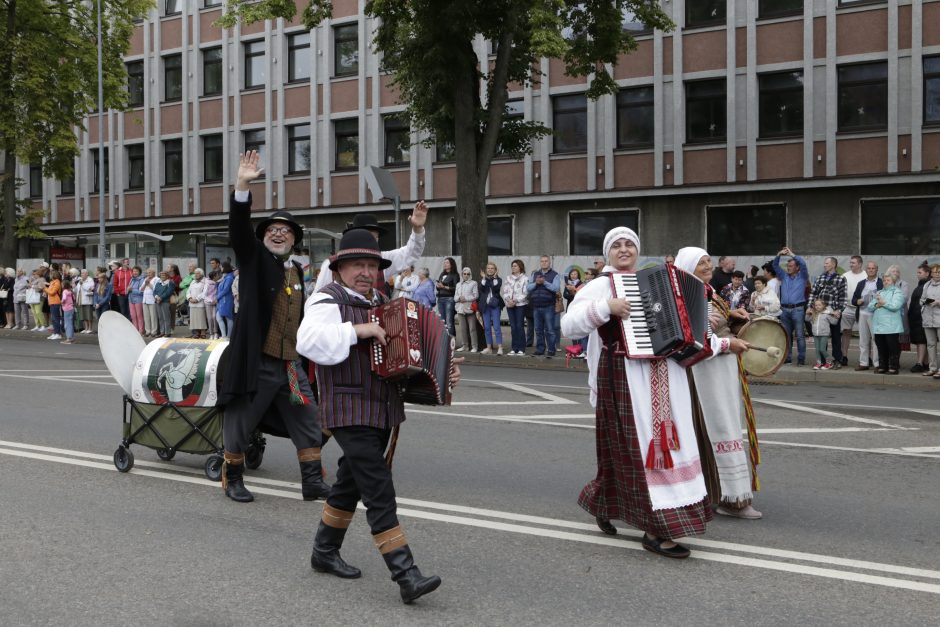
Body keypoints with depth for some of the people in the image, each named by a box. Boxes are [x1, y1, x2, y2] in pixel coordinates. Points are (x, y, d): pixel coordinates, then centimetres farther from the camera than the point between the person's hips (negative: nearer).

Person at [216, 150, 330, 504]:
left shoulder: (296, 270, 14)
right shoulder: (253, 257, -2)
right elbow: (239, 229, -20)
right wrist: (242, 186, -34)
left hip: (289, 364, 6)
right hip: (255, 362, -6)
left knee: (308, 423, 6)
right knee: (239, 425, 6)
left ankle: (312, 481, 16)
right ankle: (232, 479, 25)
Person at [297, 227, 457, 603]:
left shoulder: (382, 303, 14)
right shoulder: (328, 301, -10)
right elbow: (310, 342, -30)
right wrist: (357, 330, -29)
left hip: (382, 411, 9)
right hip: (349, 412, -9)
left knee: (352, 482, 19)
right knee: (379, 490, -13)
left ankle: (324, 552, 36)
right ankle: (406, 576, -15)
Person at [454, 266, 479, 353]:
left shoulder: (473, 283, 5)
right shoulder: (458, 284, 20)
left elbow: (475, 296, -5)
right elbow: (455, 297, 15)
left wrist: (465, 298, -12)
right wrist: (459, 298, -6)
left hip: (470, 309, -5)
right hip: (460, 309, 5)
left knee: (472, 328, -6)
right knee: (462, 328, 4)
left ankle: (474, 346, -4)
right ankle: (464, 346, 12)